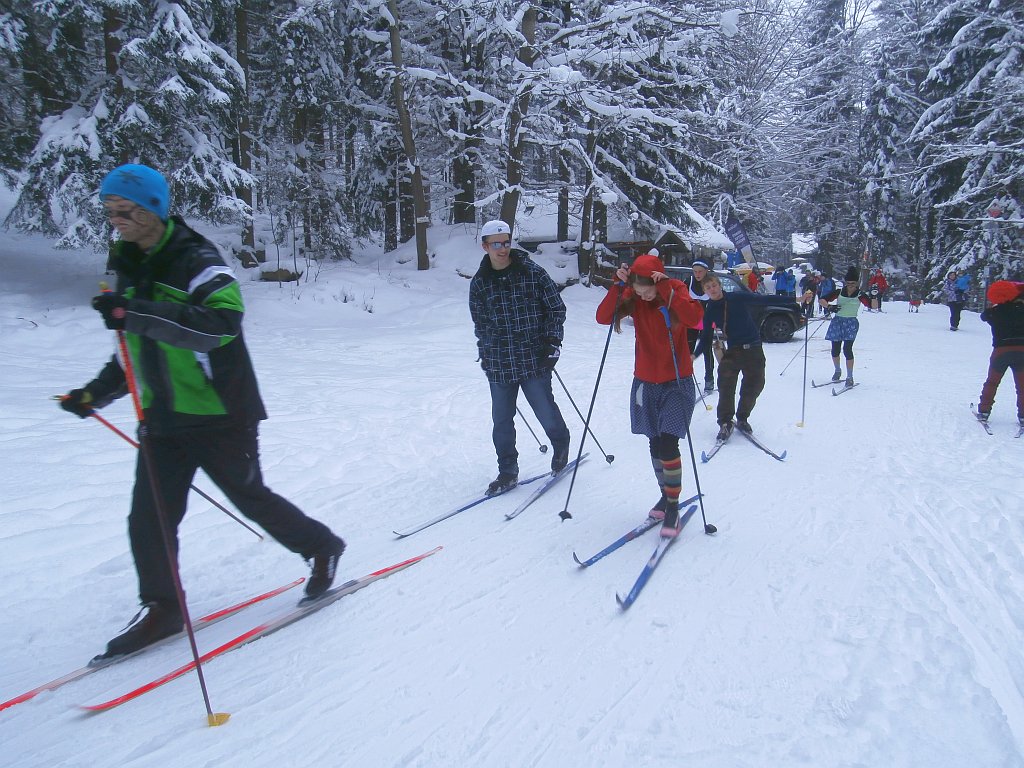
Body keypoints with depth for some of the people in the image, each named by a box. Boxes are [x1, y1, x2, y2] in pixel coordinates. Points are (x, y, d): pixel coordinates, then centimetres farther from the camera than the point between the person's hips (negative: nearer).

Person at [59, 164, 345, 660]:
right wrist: (96, 393, 15)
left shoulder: (197, 261, -14)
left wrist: (136, 313, -39)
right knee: (148, 520, 4)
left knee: (250, 499, 7)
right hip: (162, 418, 7)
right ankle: (162, 609, 23)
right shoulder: (130, 268, 12)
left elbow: (220, 323, -33)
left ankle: (322, 549, 30)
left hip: (219, 416, -7)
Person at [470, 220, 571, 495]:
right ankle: (507, 472, 22)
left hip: (534, 359, -2)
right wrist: (485, 354, 15)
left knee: (546, 413, 5)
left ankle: (561, 446, 37)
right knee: (501, 421, 6)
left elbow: (556, 308, 3)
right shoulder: (479, 283, 5)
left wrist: (553, 342, -5)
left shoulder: (533, 273, -2)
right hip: (498, 364, 2)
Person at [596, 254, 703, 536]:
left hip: (677, 383, -4)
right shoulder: (632, 298, -4)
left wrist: (665, 290, -33)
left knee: (667, 444, -13)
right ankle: (666, 495, 32)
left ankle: (673, 505, 2)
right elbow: (603, 317, -17)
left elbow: (694, 318, -30)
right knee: (655, 445, 12)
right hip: (645, 382, 4)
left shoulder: (677, 290, -11)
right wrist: (619, 286, -25)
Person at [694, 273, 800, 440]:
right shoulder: (710, 310, 1)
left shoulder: (738, 298, -7)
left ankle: (742, 418, 24)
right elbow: (706, 337, 8)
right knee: (726, 385, -15)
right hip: (732, 351, 1)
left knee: (754, 386, 4)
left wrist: (794, 300, -11)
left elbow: (765, 300, -7)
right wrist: (695, 354, -4)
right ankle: (725, 423, -5)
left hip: (753, 349, -1)